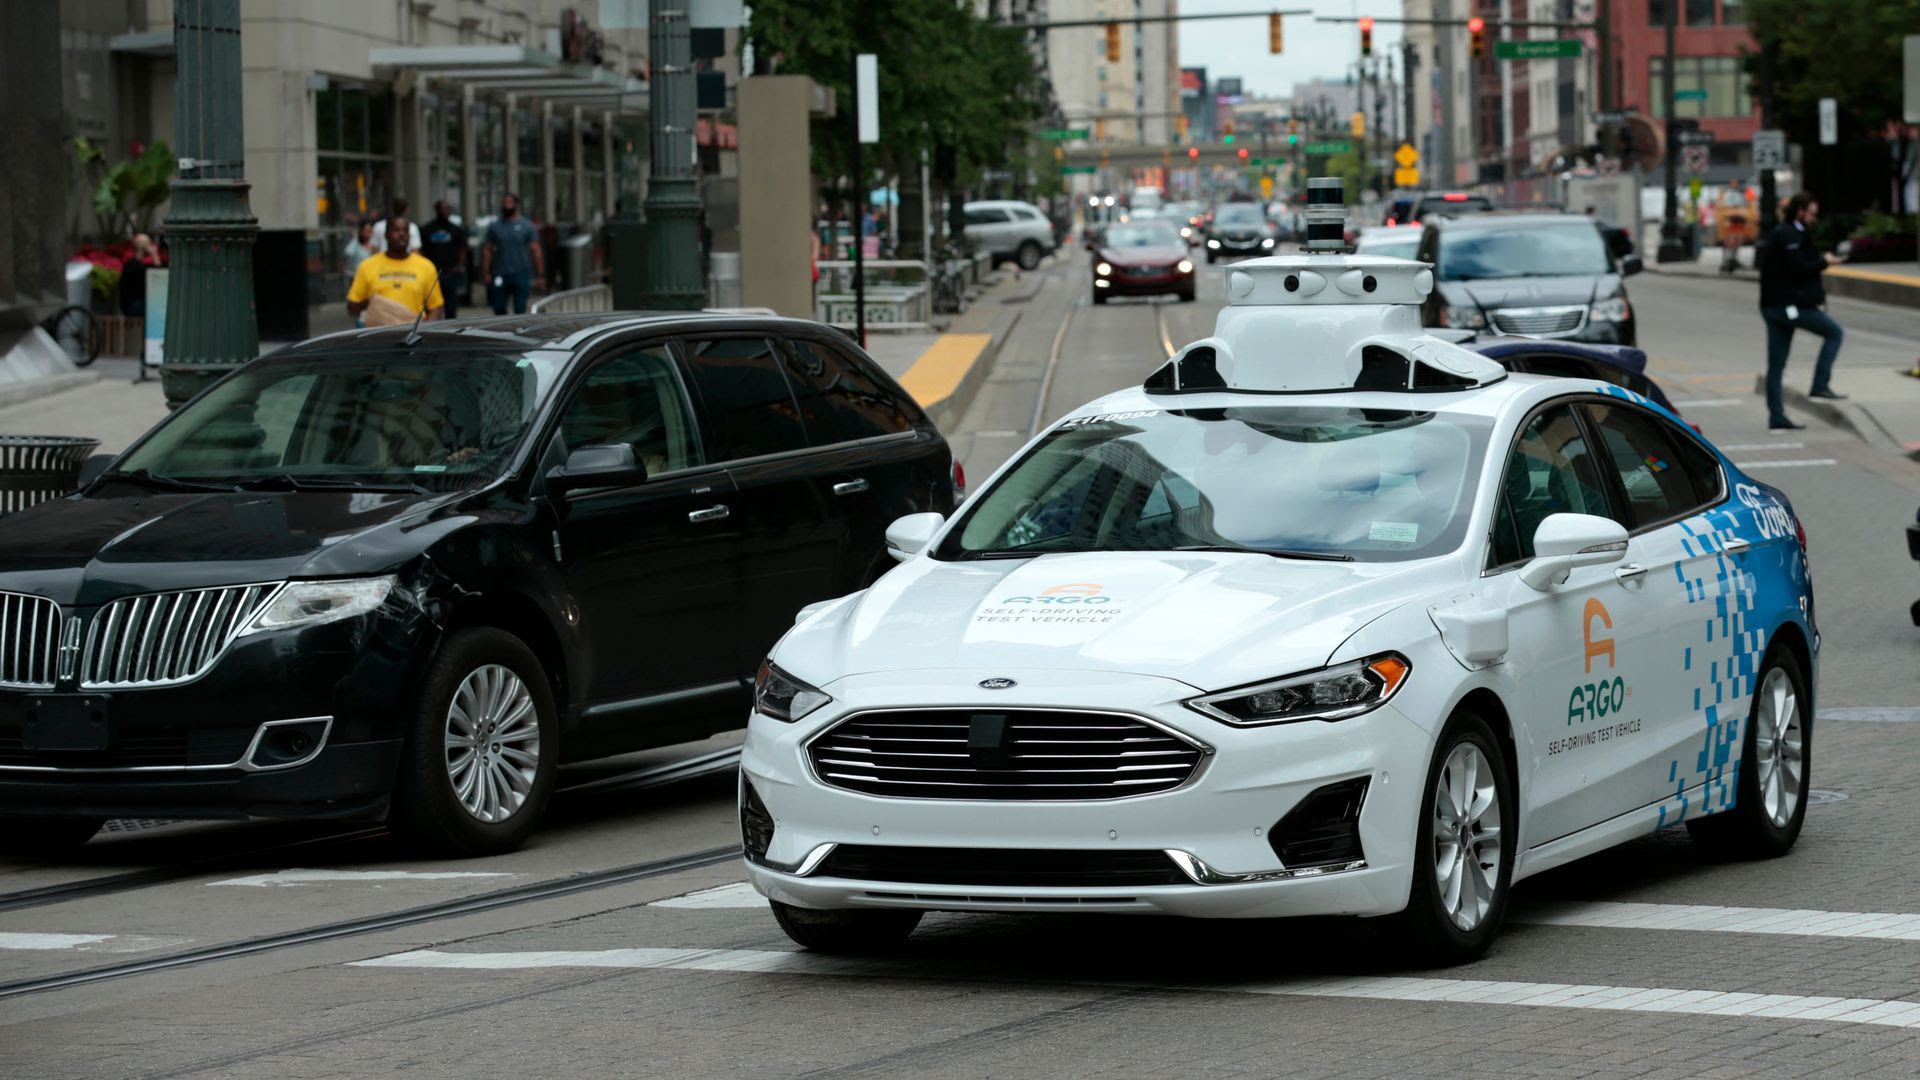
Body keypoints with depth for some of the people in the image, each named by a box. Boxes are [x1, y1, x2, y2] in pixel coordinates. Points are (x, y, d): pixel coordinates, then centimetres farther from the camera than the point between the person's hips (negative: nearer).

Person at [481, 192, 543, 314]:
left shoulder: (526, 226, 3)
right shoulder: (494, 226, 9)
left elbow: (535, 250, 0)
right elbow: (487, 250, 7)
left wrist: (540, 275, -6)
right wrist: (486, 273, -2)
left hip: (521, 274, -2)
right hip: (500, 275, 2)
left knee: (520, 310, -3)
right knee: (498, 309, 5)